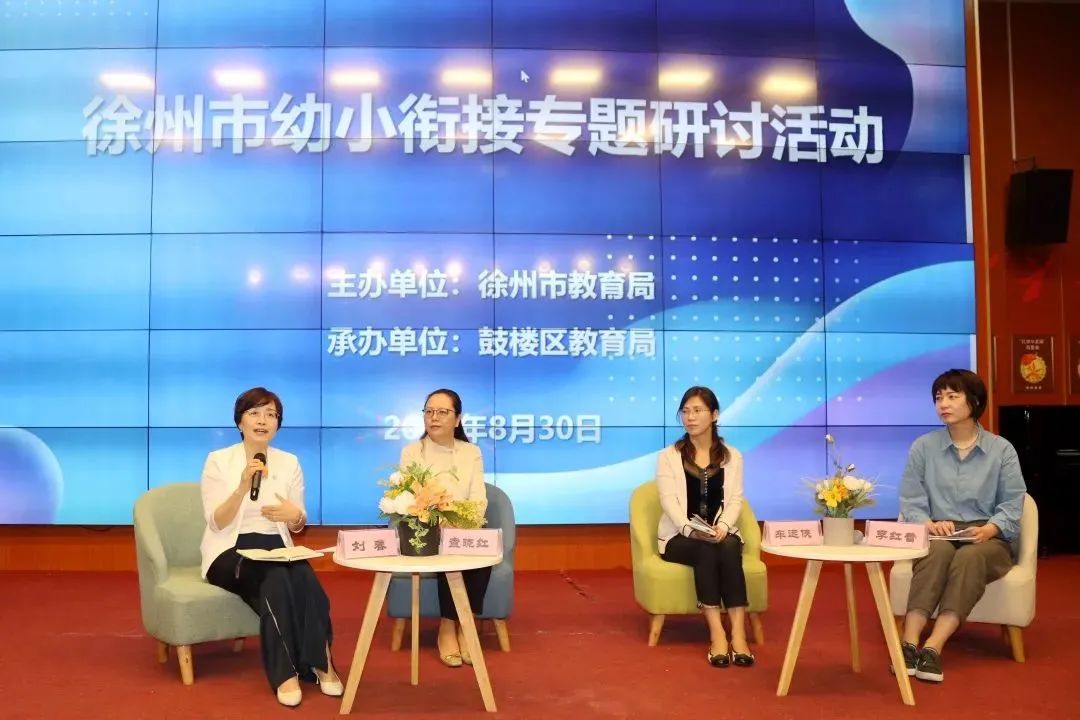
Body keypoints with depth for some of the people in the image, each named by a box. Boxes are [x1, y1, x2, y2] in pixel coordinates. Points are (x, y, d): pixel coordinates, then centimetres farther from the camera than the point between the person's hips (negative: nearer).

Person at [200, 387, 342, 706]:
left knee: (305, 579, -31)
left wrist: (295, 516, -13)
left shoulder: (289, 462, 10)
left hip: (277, 549, 3)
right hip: (231, 552, -3)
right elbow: (216, 522, -9)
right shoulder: (218, 460, -1)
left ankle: (319, 662, -20)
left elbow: (298, 526, 11)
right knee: (276, 579, -34)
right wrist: (243, 486, -23)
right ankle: (285, 671, -25)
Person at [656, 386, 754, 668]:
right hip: (680, 536, -1)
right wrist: (690, 529, -28)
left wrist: (722, 526, -22)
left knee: (729, 547, -33)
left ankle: (738, 633, -38)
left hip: (722, 535, 1)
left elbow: (735, 500, 0)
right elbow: (669, 501, -8)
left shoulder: (732, 457, 10)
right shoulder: (668, 456, 4)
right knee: (705, 549, -34)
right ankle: (717, 633, -36)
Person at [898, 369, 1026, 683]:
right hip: (938, 536, 0)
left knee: (969, 557, -36)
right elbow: (910, 501, 2)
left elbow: (1012, 504, -1)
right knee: (938, 550, -36)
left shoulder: (1001, 449, 6)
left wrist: (990, 529, -20)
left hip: (987, 540, 0)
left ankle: (933, 648, -45)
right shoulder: (923, 446, 7)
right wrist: (928, 524, -18)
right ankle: (910, 643, -45)